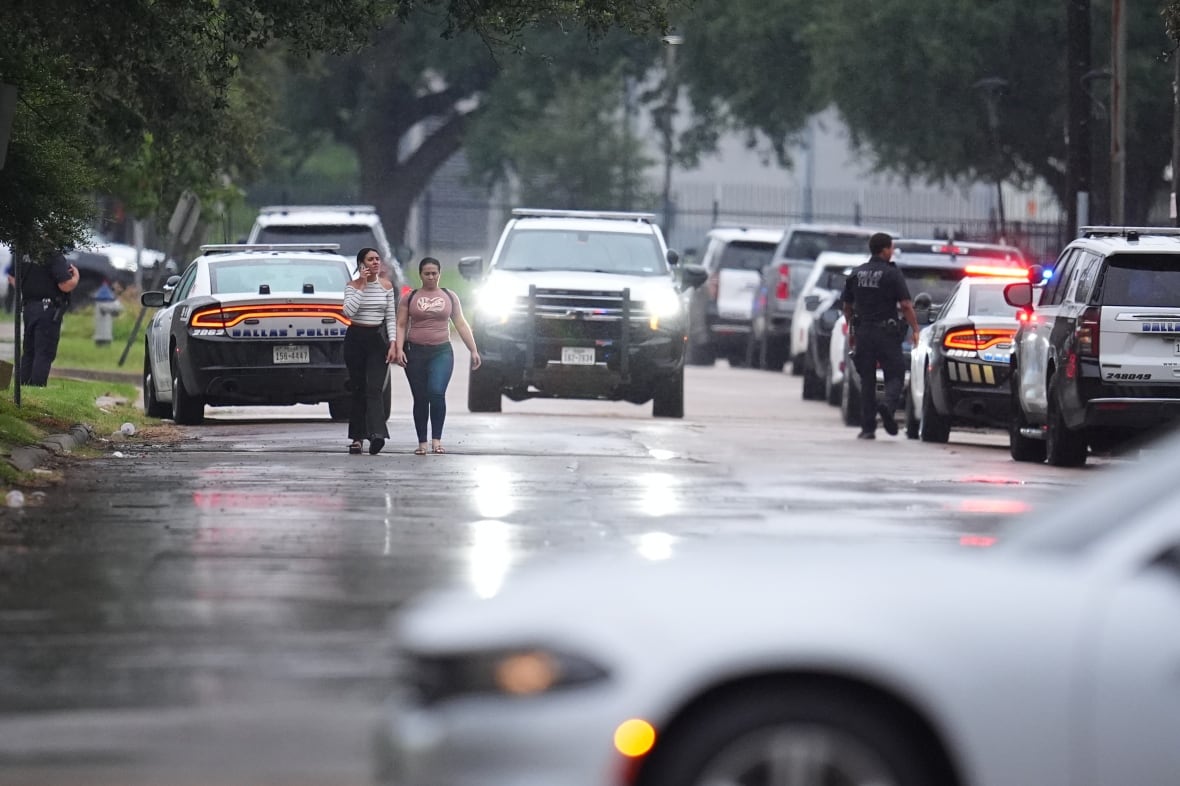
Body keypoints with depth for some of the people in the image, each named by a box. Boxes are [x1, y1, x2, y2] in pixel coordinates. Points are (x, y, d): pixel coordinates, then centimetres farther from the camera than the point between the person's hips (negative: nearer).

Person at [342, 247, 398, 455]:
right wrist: (362, 285, -16)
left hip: (378, 339, 0)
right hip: (356, 338, 0)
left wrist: (393, 344, -4)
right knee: (359, 389, 3)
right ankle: (357, 438, 10)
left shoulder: (386, 285, 4)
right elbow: (348, 311, -18)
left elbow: (391, 317, 5)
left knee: (374, 389, -13)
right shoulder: (352, 285, -2)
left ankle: (376, 435, -25)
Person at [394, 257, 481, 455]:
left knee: (437, 393, -21)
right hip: (415, 352, 1)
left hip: (442, 352, -1)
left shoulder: (449, 297, 11)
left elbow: (461, 325, 12)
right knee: (420, 399, 2)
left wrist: (474, 351, 8)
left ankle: (437, 439, -13)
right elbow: (401, 325, 4)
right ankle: (422, 443, 9)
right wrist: (399, 349, -10)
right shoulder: (410, 298, 8)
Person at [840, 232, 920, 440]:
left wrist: (852, 328, 25)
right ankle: (889, 405, -25)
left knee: (867, 380, 9)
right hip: (886, 332, -4)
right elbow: (905, 305, -14)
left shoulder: (856, 274, 8)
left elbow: (847, 306, 14)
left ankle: (868, 427, 7)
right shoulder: (892, 274, -8)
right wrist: (915, 330, -9)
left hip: (863, 331, 4)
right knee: (895, 374, 4)